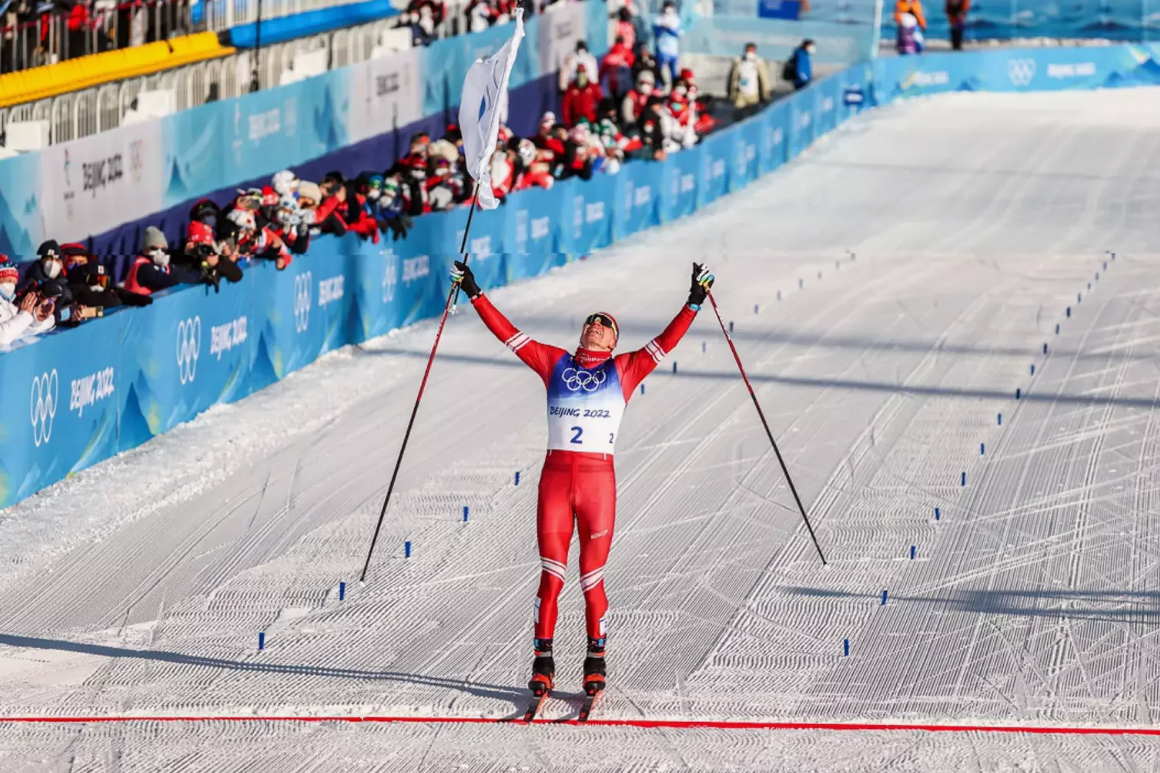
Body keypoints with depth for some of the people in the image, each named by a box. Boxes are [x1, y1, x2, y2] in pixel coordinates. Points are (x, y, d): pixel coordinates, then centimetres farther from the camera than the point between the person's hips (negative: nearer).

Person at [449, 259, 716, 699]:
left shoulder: (624, 370, 11)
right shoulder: (555, 364, 14)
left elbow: (665, 343, 4)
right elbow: (508, 334, 14)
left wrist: (694, 304, -3)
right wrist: (475, 295, 11)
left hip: (598, 480, -1)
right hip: (555, 478, 1)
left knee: (592, 579, 1)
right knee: (551, 576, -3)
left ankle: (596, 661, 14)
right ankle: (543, 663, 4)